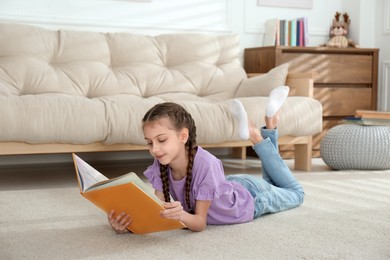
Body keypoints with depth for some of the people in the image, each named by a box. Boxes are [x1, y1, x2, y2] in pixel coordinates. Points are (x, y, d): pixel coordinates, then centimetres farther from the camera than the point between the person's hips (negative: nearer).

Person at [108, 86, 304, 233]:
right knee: (268, 184, 36)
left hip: (249, 196, -5)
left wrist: (181, 216, -61)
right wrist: (129, 223, -47)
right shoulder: (160, 167, -26)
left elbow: (200, 222, -39)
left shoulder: (205, 164, -43)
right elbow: (159, 210, -27)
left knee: (295, 193, 25)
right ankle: (268, 130, 34)